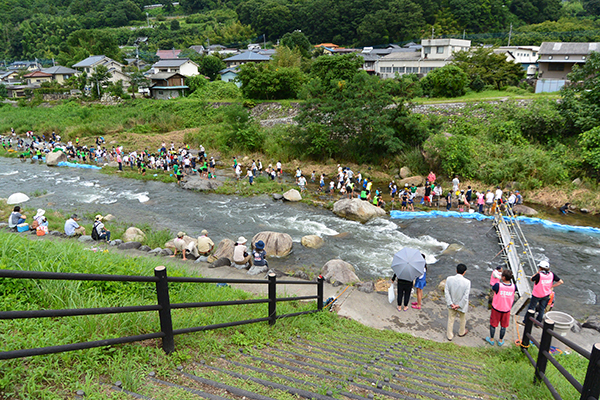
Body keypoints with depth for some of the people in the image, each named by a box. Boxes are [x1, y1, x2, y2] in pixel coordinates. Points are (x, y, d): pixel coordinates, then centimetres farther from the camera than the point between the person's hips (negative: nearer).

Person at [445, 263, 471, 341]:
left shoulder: (449, 279, -17)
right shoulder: (467, 282, -24)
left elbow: (446, 292, -14)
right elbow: (466, 296, -21)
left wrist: (451, 303, -9)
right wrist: (459, 305, -12)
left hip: (451, 305, 2)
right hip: (462, 305, -1)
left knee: (451, 320, 21)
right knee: (462, 319, 27)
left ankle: (449, 335, 34)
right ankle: (461, 332, 49)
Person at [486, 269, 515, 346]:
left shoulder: (498, 285, -26)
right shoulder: (513, 287, -14)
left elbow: (493, 289, -4)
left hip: (496, 308, -2)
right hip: (507, 309, 3)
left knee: (493, 324, 16)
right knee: (503, 326, 19)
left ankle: (491, 339, 30)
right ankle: (500, 341, 33)